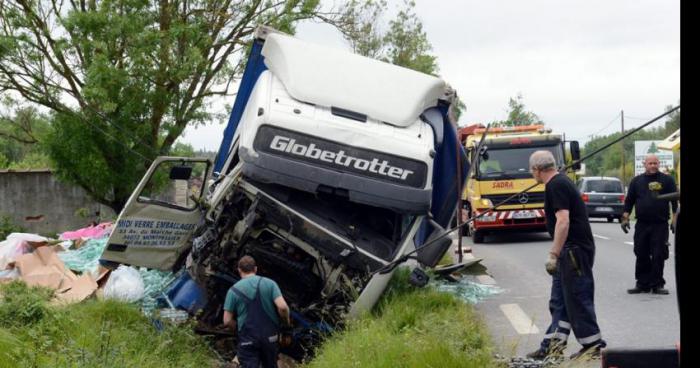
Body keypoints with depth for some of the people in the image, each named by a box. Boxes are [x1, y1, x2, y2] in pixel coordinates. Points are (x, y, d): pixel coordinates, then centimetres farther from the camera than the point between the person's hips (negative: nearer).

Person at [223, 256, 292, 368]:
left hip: (247, 339, -2)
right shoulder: (269, 283, -1)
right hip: (270, 336, 2)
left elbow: (227, 321, -3)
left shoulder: (233, 290, -2)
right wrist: (286, 323, 6)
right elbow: (282, 307, -13)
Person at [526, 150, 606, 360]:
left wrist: (554, 255, -24)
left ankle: (593, 345, 4)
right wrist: (557, 254, 24)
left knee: (577, 298, -4)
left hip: (574, 249, -11)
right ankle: (553, 345, 15)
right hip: (571, 250, 11)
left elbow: (563, 220, -24)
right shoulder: (561, 182, 17)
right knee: (559, 301, 12)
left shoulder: (555, 186, -15)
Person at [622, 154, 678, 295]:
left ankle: (657, 284, 4)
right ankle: (642, 283, 12)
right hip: (641, 225, 2)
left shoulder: (667, 180, 4)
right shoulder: (636, 181, 10)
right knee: (641, 255, 4)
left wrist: (675, 219, -4)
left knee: (658, 256, -3)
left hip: (660, 225, -2)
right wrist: (625, 218, 6)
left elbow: (675, 200, 3)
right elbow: (629, 200, 13)